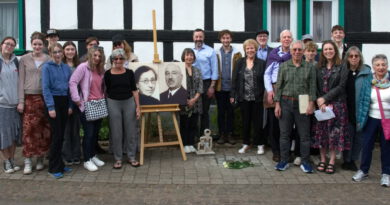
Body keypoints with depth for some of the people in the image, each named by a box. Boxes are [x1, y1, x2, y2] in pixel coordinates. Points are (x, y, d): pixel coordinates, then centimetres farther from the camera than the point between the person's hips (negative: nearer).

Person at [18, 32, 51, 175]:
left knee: (44, 129, 3)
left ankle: (40, 159, 18)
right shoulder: (24, 59, 5)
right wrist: (21, 101, -2)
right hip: (29, 98, -1)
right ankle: (28, 161, 1)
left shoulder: (48, 60, 5)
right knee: (29, 129, -6)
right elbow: (21, 81, 4)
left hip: (45, 98, 1)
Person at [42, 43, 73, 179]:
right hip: (53, 101, -5)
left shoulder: (66, 68, 10)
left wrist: (70, 105, 7)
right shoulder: (47, 67, -4)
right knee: (57, 134, -6)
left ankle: (59, 163, 21)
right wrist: (50, 107, -16)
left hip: (64, 101, 5)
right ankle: (54, 167, 3)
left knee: (61, 134, 10)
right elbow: (45, 88, -9)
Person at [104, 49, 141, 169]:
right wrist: (105, 107, 2)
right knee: (116, 133, 4)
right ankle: (118, 159, 16)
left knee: (131, 131, 6)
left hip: (129, 102, 1)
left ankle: (131, 157, 19)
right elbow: (106, 91, 5)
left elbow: (134, 90, 4)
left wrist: (138, 106, -1)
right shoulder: (108, 74, 0)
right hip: (113, 103, -1)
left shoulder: (129, 73, 3)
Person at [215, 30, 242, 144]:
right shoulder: (216, 53, 4)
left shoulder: (237, 53, 2)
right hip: (220, 87, 1)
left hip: (232, 87, 0)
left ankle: (230, 134, 15)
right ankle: (222, 134, 14)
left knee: (231, 111, 6)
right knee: (221, 112, 6)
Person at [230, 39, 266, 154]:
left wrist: (265, 96, -9)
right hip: (243, 97, 2)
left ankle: (260, 144, 18)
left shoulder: (261, 63, 0)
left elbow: (265, 80, -2)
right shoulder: (240, 63, 5)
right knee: (245, 122, 11)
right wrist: (233, 95, -1)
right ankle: (246, 144, 23)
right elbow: (235, 79, 4)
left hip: (257, 98, -2)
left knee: (258, 122, 5)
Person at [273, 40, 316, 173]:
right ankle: (284, 161, 17)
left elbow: (312, 87, 2)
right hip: (286, 102, 1)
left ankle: (305, 162, 15)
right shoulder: (284, 66, 5)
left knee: (304, 134, 4)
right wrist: (277, 104, -2)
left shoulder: (309, 67, 4)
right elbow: (279, 86, 4)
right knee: (284, 133, 6)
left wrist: (311, 104, -7)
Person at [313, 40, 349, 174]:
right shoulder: (318, 68, 10)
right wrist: (319, 101, -10)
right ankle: (323, 159, 15)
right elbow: (315, 86, 4)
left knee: (334, 132, -1)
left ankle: (332, 161, 7)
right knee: (321, 132, 4)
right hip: (320, 104, 3)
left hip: (336, 104, -3)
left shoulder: (342, 68, 0)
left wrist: (325, 98, -12)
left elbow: (341, 86, -7)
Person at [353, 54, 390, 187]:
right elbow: (362, 100, 1)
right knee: (366, 145, 8)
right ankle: (363, 170, 25)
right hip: (371, 119, 1)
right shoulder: (367, 81, -1)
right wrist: (360, 119, -1)